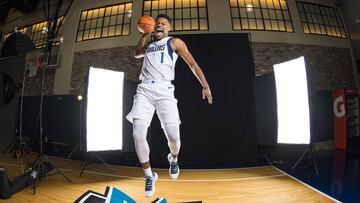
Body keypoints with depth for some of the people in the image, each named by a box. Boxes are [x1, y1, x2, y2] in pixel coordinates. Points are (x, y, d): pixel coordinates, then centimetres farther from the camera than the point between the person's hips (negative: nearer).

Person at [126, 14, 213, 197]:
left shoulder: (175, 42, 12)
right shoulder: (149, 44, 26)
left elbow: (193, 64, 9)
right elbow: (137, 54, 44)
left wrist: (205, 86, 0)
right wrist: (144, 34, 28)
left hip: (164, 90, -4)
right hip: (144, 89, 4)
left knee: (173, 136, -12)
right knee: (138, 135, -12)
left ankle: (173, 159, 27)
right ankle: (149, 175, 11)